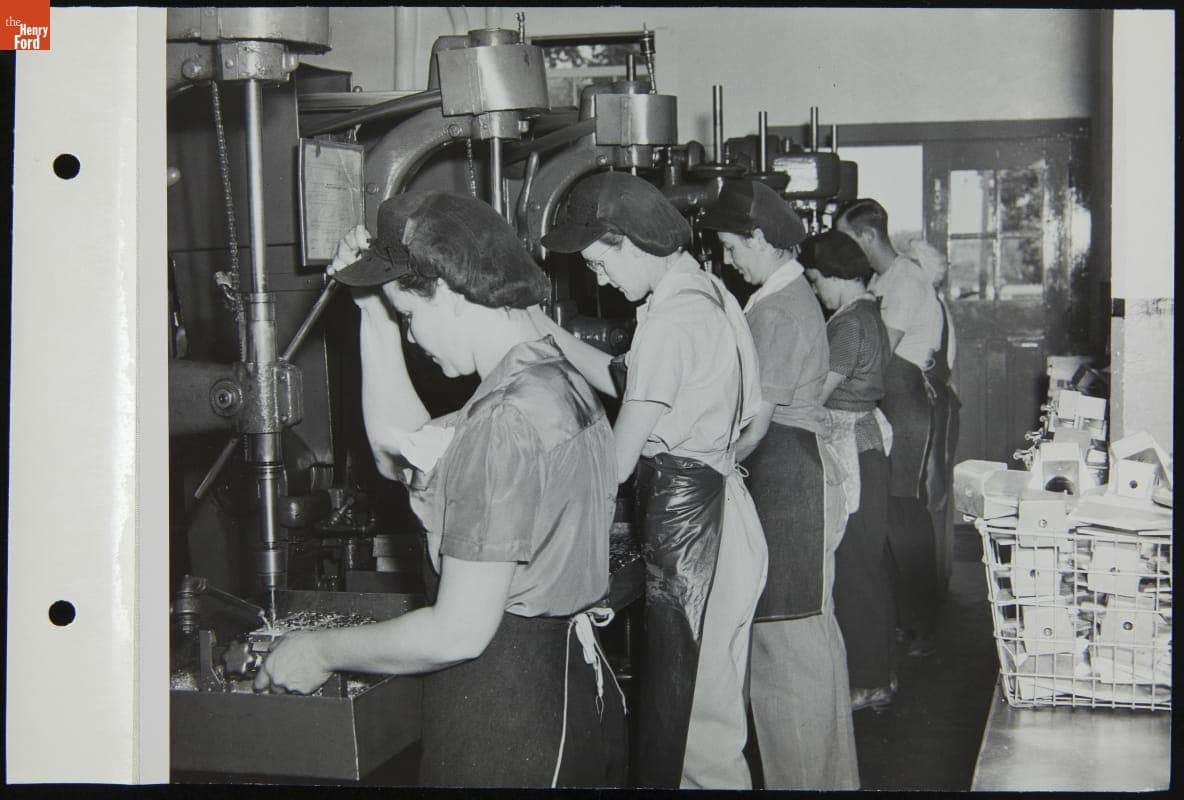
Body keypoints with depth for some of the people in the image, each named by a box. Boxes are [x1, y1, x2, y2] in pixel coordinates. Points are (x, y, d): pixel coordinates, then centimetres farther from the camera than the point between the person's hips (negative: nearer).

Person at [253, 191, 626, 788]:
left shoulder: (507, 420, -24)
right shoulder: (558, 380, 7)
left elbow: (459, 632, -23)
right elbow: (399, 451, 17)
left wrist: (323, 651, -9)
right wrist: (373, 313, 10)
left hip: (505, 707, -9)